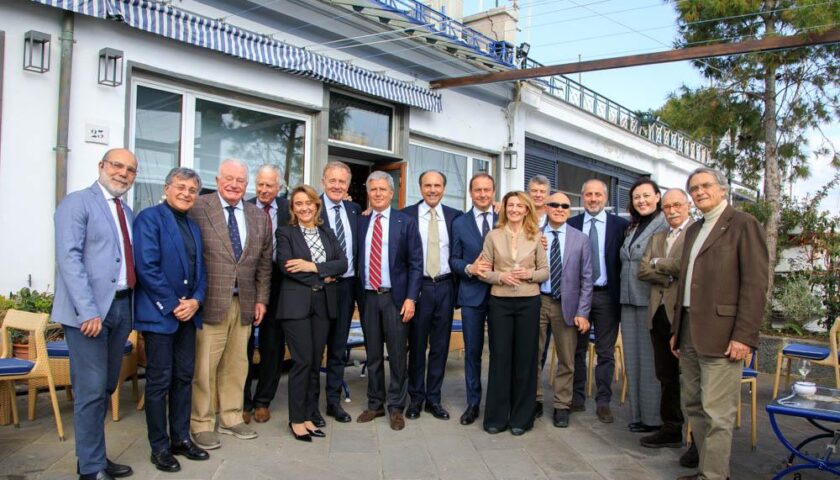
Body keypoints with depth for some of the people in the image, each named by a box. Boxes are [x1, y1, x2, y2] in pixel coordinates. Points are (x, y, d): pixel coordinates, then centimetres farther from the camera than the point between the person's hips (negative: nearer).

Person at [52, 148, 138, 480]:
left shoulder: (127, 212, 17)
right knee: (91, 390, -3)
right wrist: (88, 311, -21)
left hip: (121, 306, 7)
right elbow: (69, 258, -14)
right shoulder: (77, 203, -5)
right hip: (90, 309, -7)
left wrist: (132, 305, 7)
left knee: (106, 387, 14)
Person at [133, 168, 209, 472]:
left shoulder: (194, 227, 15)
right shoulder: (149, 218, -8)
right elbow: (147, 267, -16)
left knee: (184, 377, 12)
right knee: (159, 381, 1)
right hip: (159, 313, -7)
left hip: (188, 313, 7)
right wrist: (172, 305, -16)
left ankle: (181, 438, 24)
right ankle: (159, 447, 13)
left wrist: (196, 301, -4)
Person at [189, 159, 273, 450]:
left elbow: (264, 262, 14)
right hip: (210, 301, -4)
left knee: (236, 364, 13)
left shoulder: (259, 217, 11)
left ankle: (231, 418, 27)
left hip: (244, 303, 5)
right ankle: (201, 424, 16)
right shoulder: (198, 208, -4)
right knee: (204, 366, 2)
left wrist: (261, 299, 10)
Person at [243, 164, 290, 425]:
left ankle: (263, 401, 25)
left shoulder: (288, 208, 4)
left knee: (273, 345, 10)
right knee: (244, 343, 7)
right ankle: (243, 401, 21)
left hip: (277, 284, 2)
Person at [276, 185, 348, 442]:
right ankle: (296, 419, 9)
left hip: (323, 304, 4)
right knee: (302, 361, -5)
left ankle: (308, 416, 18)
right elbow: (286, 266, -11)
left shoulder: (327, 233, 14)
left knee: (316, 362, 7)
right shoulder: (285, 233, 3)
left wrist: (314, 267, -12)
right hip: (296, 303, -4)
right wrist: (323, 277, -9)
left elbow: (342, 263, 2)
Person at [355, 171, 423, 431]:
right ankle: (375, 404, 25)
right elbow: (356, 260, 9)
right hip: (368, 297, 3)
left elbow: (415, 263, -4)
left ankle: (396, 408, 16)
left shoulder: (406, 222, -1)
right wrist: (357, 294, 1)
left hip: (395, 297, -3)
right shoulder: (360, 222, 8)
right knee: (373, 355, 12)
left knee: (397, 355, 4)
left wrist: (411, 298, -11)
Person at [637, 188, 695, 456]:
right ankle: (671, 430, 25)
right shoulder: (657, 238, 17)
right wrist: (670, 276, -9)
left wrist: (658, 263, -5)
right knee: (666, 376, 13)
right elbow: (642, 271, 7)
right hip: (659, 313, 7)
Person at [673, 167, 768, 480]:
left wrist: (744, 336, -16)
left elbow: (756, 283, -11)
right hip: (690, 334, 8)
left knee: (716, 413, -4)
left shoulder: (743, 224, -4)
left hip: (721, 334, -8)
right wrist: (677, 330, 16)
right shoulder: (694, 230, 19)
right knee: (693, 406, 13)